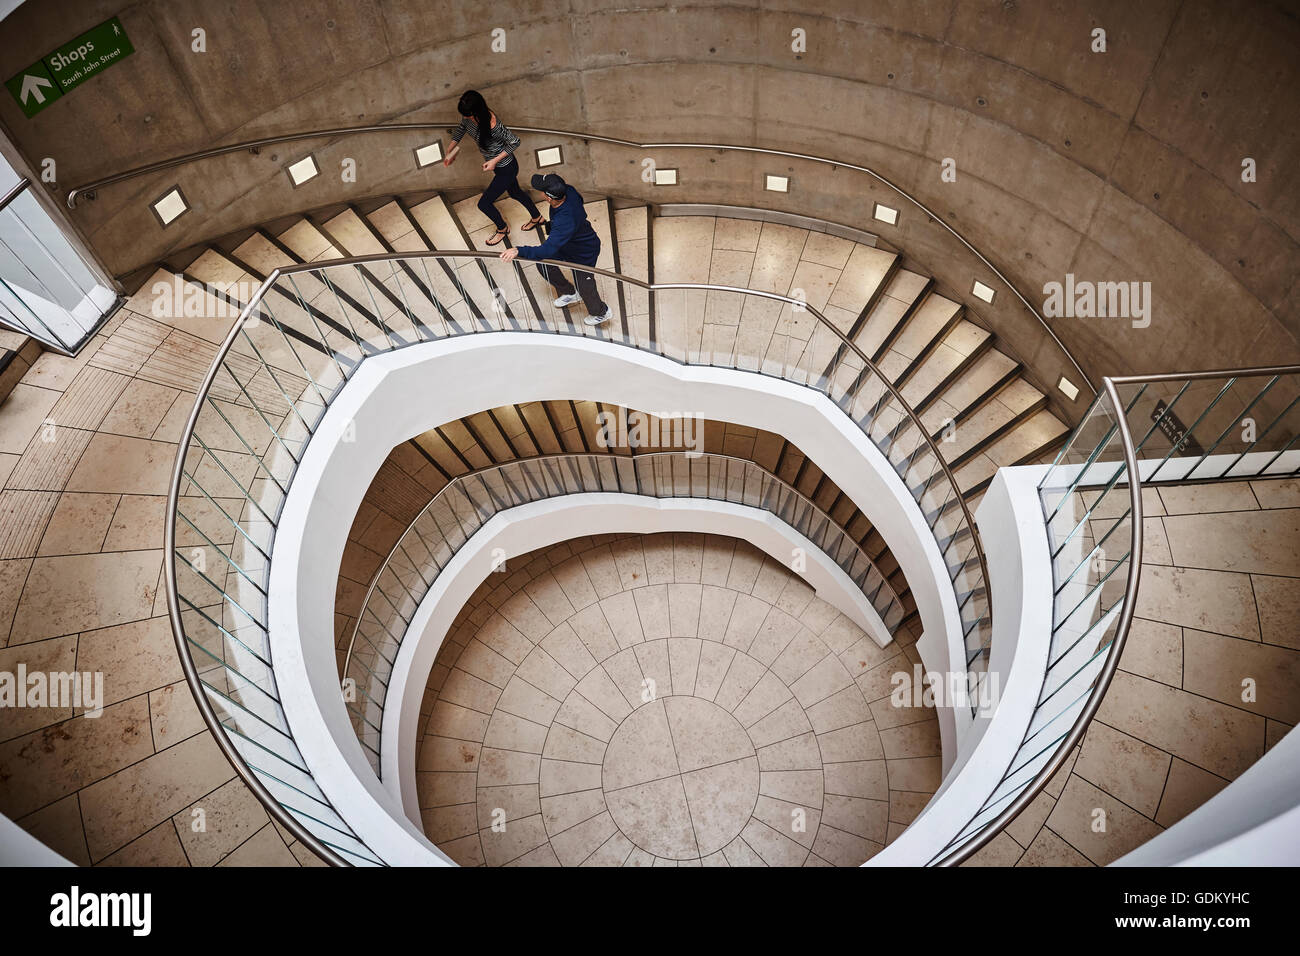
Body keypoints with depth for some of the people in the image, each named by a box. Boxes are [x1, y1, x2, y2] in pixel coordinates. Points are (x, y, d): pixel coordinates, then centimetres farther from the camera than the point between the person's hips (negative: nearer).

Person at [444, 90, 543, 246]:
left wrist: (495, 161, -24)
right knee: (515, 193, 29)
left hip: (506, 169, -8)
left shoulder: (493, 126, -38)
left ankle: (502, 229, 33)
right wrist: (450, 151, 9)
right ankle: (537, 218, 54)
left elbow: (515, 142, -26)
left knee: (484, 204, 5)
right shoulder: (468, 116, -15)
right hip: (498, 165, 8)